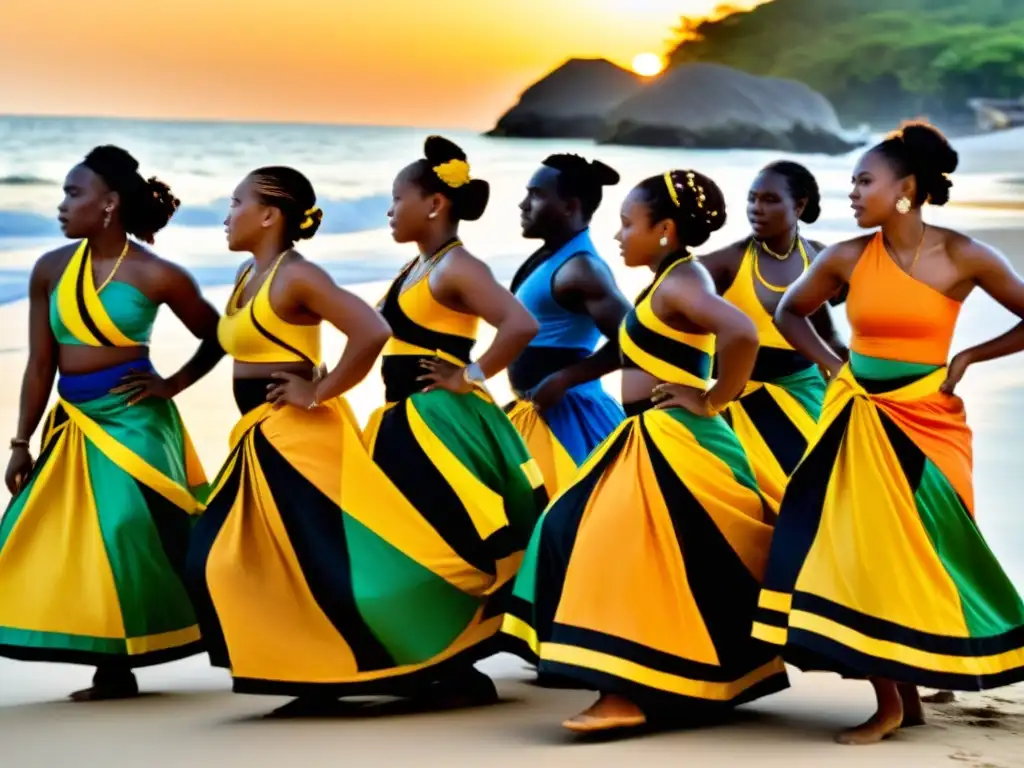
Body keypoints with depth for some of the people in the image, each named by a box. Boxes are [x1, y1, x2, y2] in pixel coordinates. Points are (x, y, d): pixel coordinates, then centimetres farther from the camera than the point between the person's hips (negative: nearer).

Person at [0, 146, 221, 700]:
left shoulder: (155, 274, -9)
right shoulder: (50, 270, 2)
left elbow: (216, 339, 5)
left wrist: (173, 385, -5)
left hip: (134, 421, -5)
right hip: (73, 424, 5)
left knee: (134, 532, -11)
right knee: (71, 539, 3)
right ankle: (114, 669, 9)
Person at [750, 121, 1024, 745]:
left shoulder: (963, 257, -9)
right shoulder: (848, 259, 0)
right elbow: (790, 312, 17)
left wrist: (968, 358, -6)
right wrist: (831, 363, 5)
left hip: (926, 420, -3)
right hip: (859, 418, 3)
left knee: (924, 551, 2)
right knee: (856, 550, -3)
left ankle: (908, 692, 18)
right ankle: (894, 701, 4)